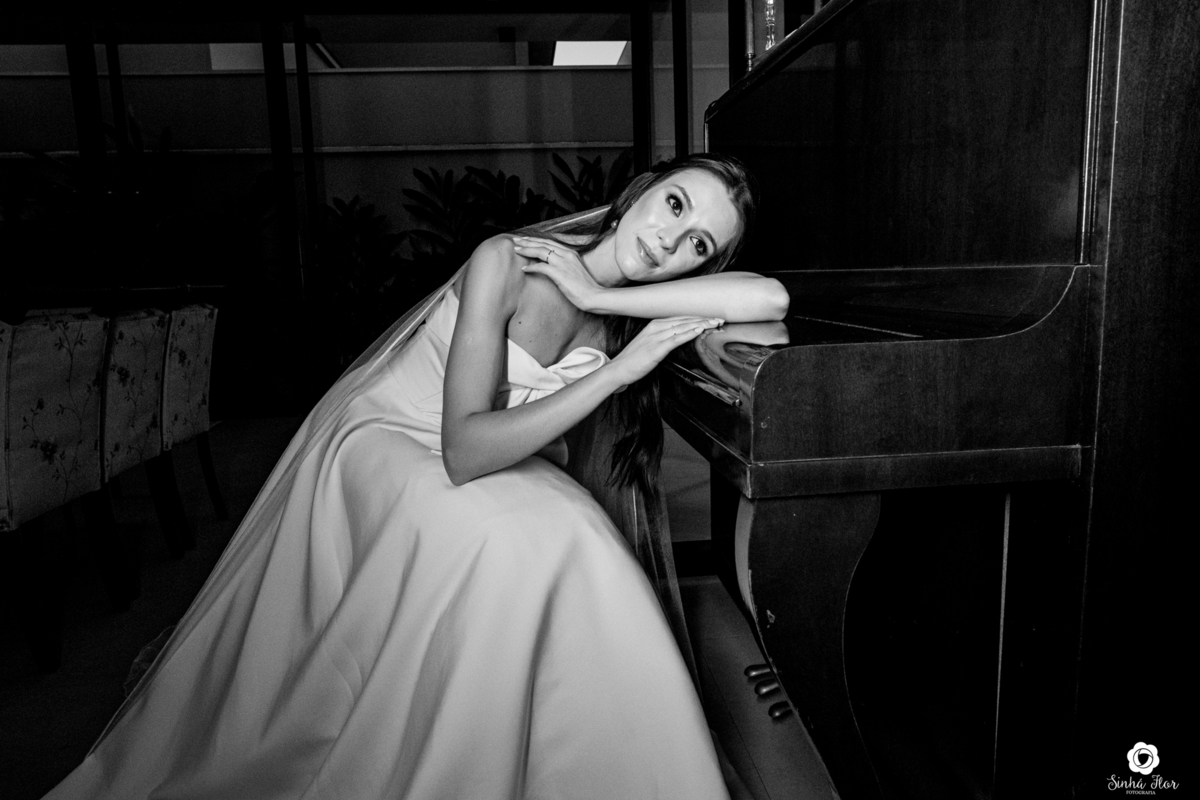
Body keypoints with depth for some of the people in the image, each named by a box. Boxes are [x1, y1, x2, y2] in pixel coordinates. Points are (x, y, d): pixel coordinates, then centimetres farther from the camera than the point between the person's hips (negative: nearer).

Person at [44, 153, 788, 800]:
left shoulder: (621, 301, -8)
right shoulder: (508, 263, -24)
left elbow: (772, 297, -21)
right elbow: (464, 451, -30)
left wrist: (601, 298, -28)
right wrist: (620, 368, -32)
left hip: (489, 457, 5)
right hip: (378, 445, -4)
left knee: (571, 546, -26)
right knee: (525, 543, -31)